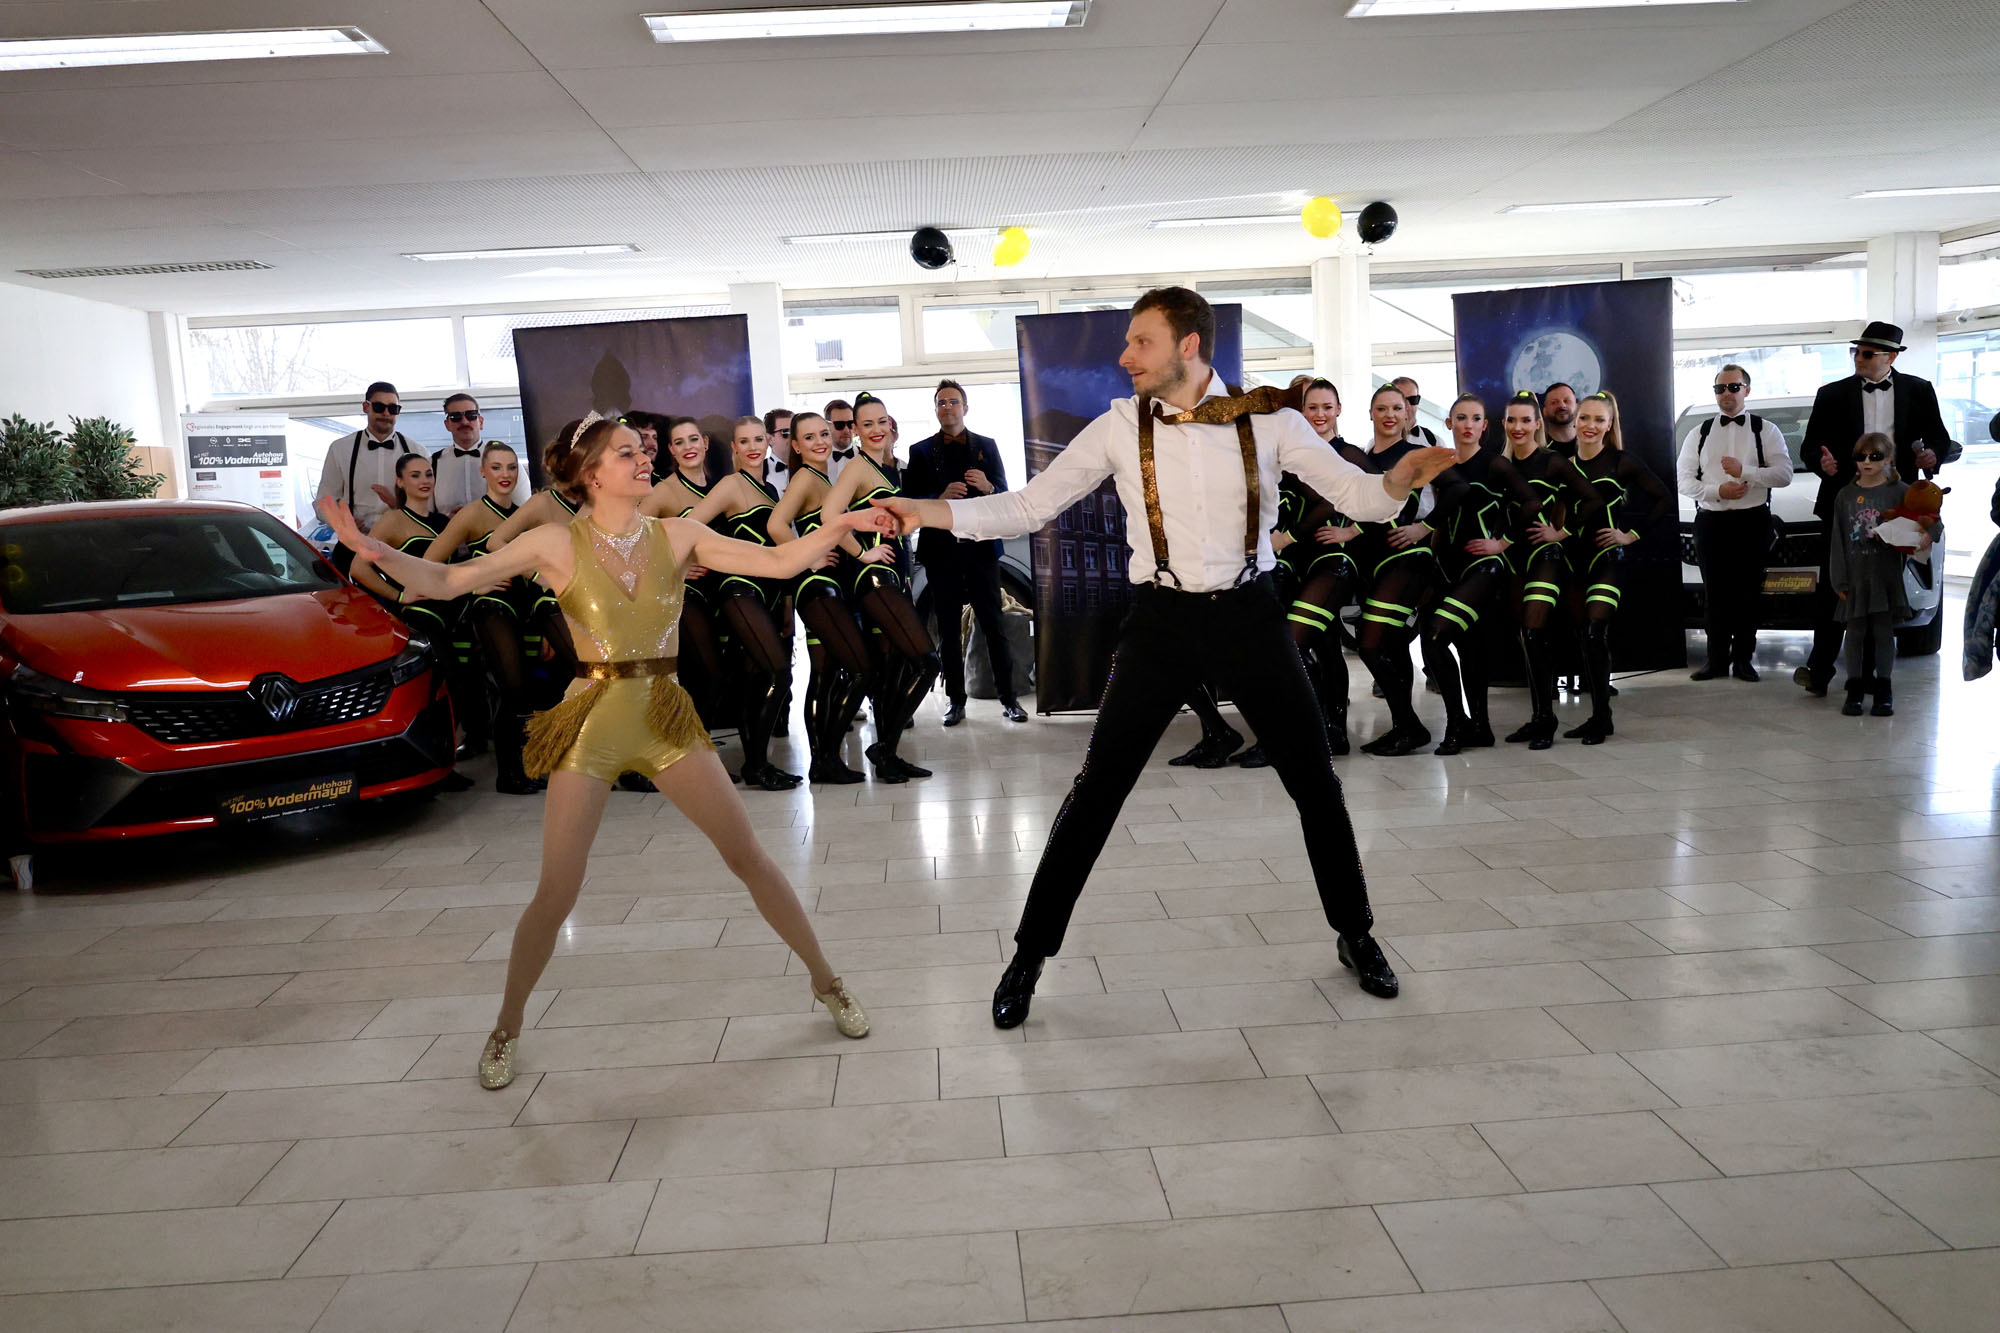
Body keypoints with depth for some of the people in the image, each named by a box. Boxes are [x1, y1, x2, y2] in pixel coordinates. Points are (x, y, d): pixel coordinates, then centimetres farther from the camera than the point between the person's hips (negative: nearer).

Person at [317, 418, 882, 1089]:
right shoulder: (558, 543, -5)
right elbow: (448, 580, -7)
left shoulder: (677, 536, 1)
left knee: (750, 857, 3)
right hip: (591, 722, -2)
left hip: (666, 717, 2)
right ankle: (507, 1028, 25)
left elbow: (777, 562, -3)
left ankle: (825, 981, 20)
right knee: (557, 892, 0)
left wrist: (840, 524, -15)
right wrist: (376, 550, -23)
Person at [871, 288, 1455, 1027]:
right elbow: (1029, 504, -3)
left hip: (1249, 614, 1)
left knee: (1315, 780, 8)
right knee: (1097, 788, -2)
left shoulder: (1269, 419, -5)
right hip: (1162, 617, 0)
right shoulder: (1119, 426, -4)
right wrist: (935, 511, -16)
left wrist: (1399, 480, -29)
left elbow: (1355, 494, -6)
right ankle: (1030, 953, 12)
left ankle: (1355, 935, 31)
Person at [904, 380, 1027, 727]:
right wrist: (941, 499, -16)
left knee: (994, 625, -1)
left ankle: (1008, 697, 4)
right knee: (948, 629, 3)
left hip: (980, 545, 0)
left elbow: (1005, 495, 9)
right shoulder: (921, 451, 9)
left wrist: (987, 487, -13)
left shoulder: (986, 446, 12)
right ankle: (955, 700, 8)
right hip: (941, 548, 0)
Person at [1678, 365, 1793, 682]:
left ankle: (1743, 658, 8)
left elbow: (1784, 474, -4)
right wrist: (1717, 491, -9)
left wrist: (1745, 471, -15)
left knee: (1749, 594, 0)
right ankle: (1717, 659, 8)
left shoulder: (1766, 430, 7)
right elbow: (1683, 479, 6)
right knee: (1714, 594, 2)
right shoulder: (1699, 434, 14)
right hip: (1710, 522, 2)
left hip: (1752, 521, -2)